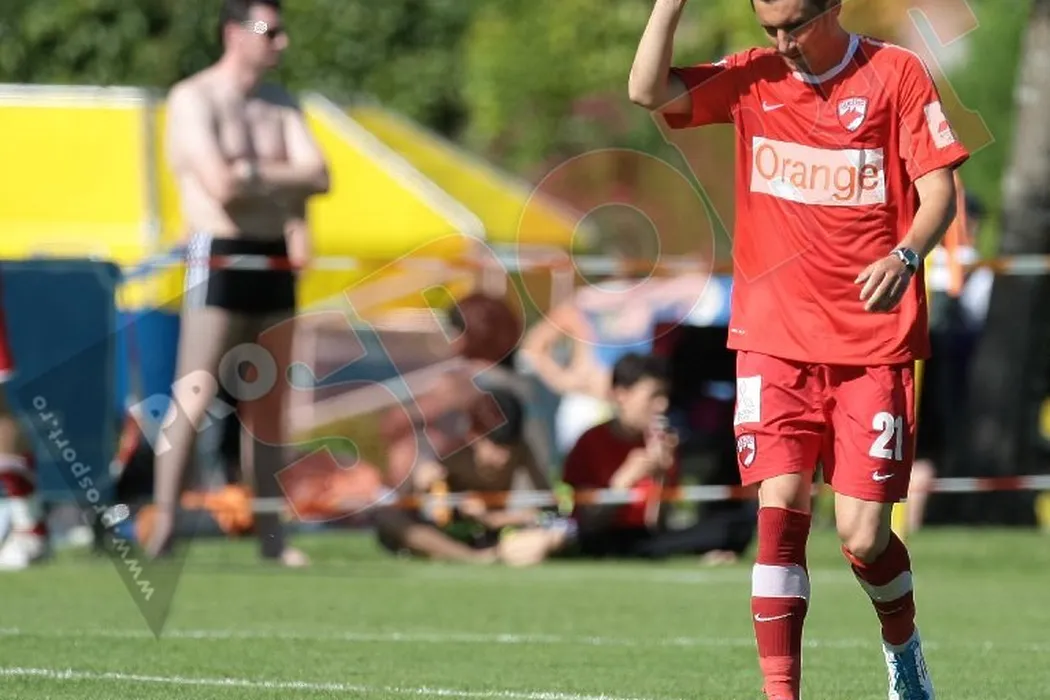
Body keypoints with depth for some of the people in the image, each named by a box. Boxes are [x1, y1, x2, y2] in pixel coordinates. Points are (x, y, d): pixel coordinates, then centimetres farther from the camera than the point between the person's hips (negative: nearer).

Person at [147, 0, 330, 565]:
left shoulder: (281, 105, 16)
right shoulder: (193, 100, -6)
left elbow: (318, 176, 3)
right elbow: (221, 186, -18)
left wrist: (254, 174, -12)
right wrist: (287, 182, -4)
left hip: (276, 261, 6)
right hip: (218, 258, -6)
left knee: (267, 404, 9)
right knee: (194, 396, -13)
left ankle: (271, 536, 13)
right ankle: (162, 528, -14)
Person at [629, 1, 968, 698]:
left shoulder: (898, 74, -1)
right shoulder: (754, 79, 6)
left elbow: (939, 192, -4)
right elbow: (649, 91, -6)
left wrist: (906, 255, -23)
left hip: (875, 344, -2)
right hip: (775, 339, 2)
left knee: (864, 537, -3)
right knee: (782, 505, -13)